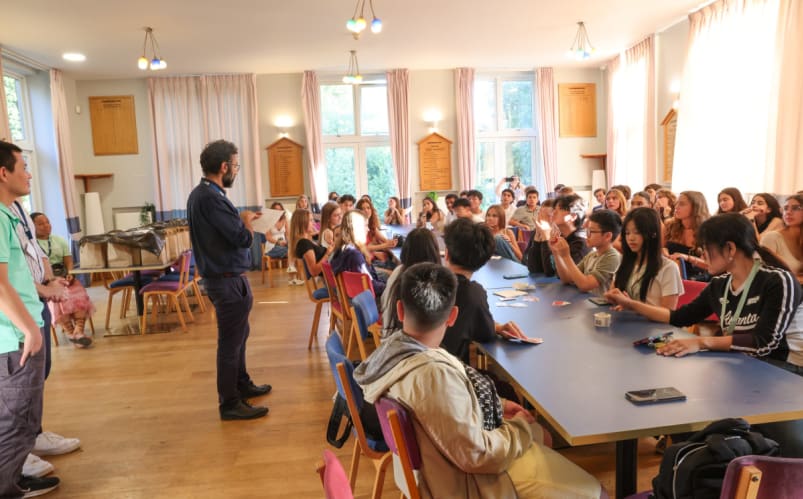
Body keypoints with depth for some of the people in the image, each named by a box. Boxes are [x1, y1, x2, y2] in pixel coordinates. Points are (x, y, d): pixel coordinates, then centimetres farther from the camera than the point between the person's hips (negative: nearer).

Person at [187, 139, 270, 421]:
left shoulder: (202, 193, 10)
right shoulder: (211, 197, -23)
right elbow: (244, 238, -23)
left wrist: (241, 219, 4)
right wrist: (247, 220, -5)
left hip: (224, 277, 10)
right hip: (228, 280, -10)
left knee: (238, 334, 22)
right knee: (231, 340, 0)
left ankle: (241, 385, 37)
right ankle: (230, 404, 12)